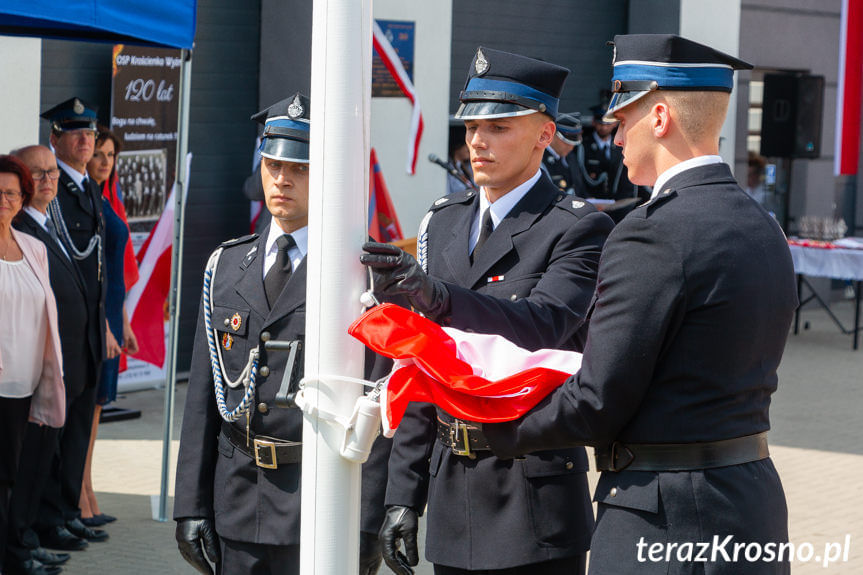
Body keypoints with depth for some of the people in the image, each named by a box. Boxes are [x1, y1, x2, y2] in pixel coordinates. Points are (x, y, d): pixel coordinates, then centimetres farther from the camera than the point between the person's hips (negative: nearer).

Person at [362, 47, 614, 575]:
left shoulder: (578, 229, -7)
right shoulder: (443, 222, 13)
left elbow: (542, 325, -27)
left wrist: (434, 295, -42)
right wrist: (403, 495, 10)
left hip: (533, 494, -6)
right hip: (452, 490, 6)